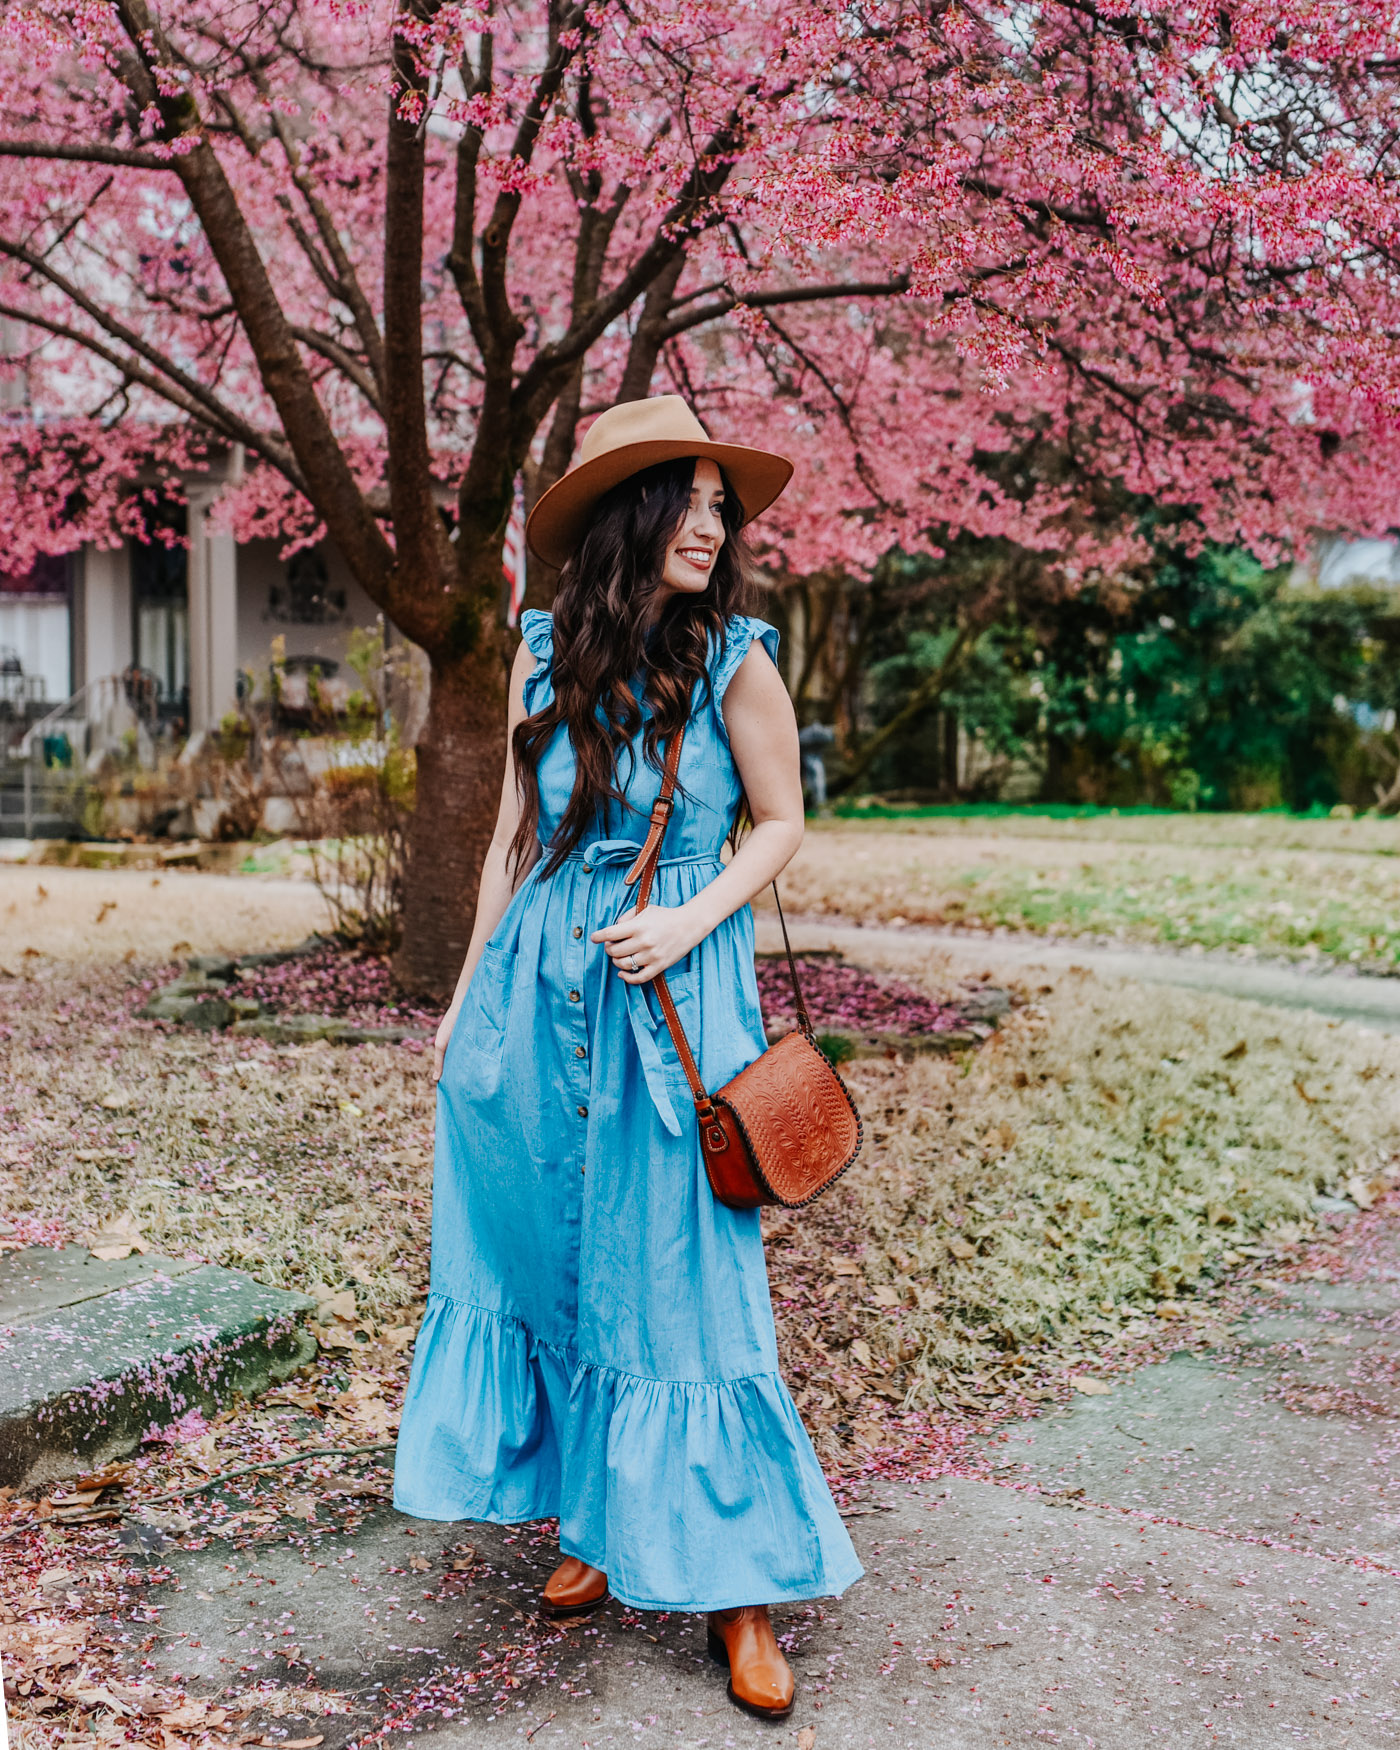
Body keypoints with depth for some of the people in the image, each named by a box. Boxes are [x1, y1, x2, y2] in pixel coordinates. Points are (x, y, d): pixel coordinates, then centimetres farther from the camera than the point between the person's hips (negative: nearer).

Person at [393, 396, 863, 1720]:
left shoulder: (735, 658, -5)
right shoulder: (547, 653, 4)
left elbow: (780, 825, 1)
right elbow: (517, 831, 11)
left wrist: (686, 926, -15)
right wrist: (469, 994, 13)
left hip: (673, 993, -4)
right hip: (538, 986, 4)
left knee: (673, 1284, -2)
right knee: (539, 1253, 11)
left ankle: (728, 1581, 11)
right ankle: (594, 1523, 30)